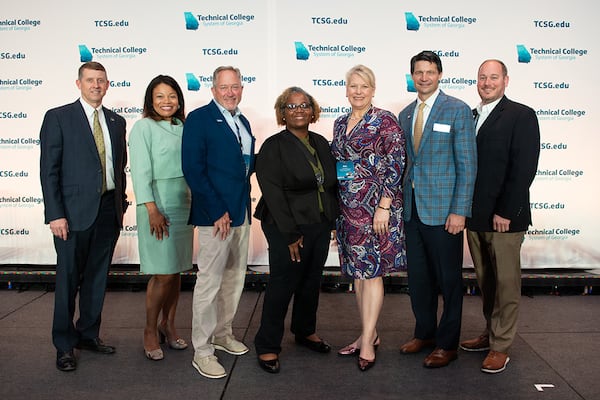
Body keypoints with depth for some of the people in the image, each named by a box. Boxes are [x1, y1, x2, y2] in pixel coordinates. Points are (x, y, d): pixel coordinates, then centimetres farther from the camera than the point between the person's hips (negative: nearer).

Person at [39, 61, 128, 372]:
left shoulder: (116, 121, 11)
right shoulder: (58, 117, -3)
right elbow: (48, 169, -8)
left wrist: (121, 204, 10)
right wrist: (54, 214, -14)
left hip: (109, 210, 5)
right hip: (74, 212, -4)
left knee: (97, 277, 13)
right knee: (68, 279, 4)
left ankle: (89, 334, 28)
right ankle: (64, 345, 18)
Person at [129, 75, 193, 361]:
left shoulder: (183, 128, 12)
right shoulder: (143, 127, -5)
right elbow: (140, 171, -11)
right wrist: (152, 210, -17)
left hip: (184, 205, 6)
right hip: (158, 205, -6)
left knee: (176, 271, 11)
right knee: (163, 274, -4)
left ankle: (168, 325, 26)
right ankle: (150, 331, 13)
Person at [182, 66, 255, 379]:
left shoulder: (242, 121, 16)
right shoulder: (199, 119, -7)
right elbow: (192, 169, -14)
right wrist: (217, 211, -17)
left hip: (241, 212, 8)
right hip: (215, 213, -8)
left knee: (235, 277, 16)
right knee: (210, 280, -3)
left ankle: (223, 333, 33)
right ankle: (202, 351, 9)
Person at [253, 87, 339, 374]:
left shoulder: (321, 143, 10)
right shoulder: (273, 146, -8)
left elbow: (332, 185, 14)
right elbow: (273, 193, -15)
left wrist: (334, 220, 7)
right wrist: (290, 234, -18)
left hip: (321, 226, 6)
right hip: (288, 229, -6)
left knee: (312, 282, 17)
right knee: (282, 284, -1)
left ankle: (305, 331, 36)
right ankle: (267, 345, 14)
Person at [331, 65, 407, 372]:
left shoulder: (384, 120, -7)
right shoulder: (340, 123, 13)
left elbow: (396, 165, -12)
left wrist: (384, 206, -17)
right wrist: (336, 208, 14)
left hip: (375, 205, -7)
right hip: (348, 207, 7)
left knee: (371, 271, -4)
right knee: (357, 271, 11)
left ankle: (367, 343, 4)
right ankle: (369, 333, 23)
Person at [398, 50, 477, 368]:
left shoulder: (457, 110, -6)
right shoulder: (405, 115, 12)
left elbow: (467, 164, -9)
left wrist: (459, 211, -15)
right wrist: (400, 201, 8)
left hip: (443, 210, -5)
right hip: (412, 208, 6)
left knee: (448, 279, 6)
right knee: (417, 276, 13)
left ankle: (447, 343, 20)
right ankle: (424, 333, 31)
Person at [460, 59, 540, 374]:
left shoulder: (522, 116, -5)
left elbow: (524, 169, -12)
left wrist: (505, 212, -16)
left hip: (504, 217, -6)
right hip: (475, 216, 6)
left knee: (506, 282, 3)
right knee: (485, 280, 14)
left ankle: (501, 346, 13)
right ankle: (490, 334, 28)